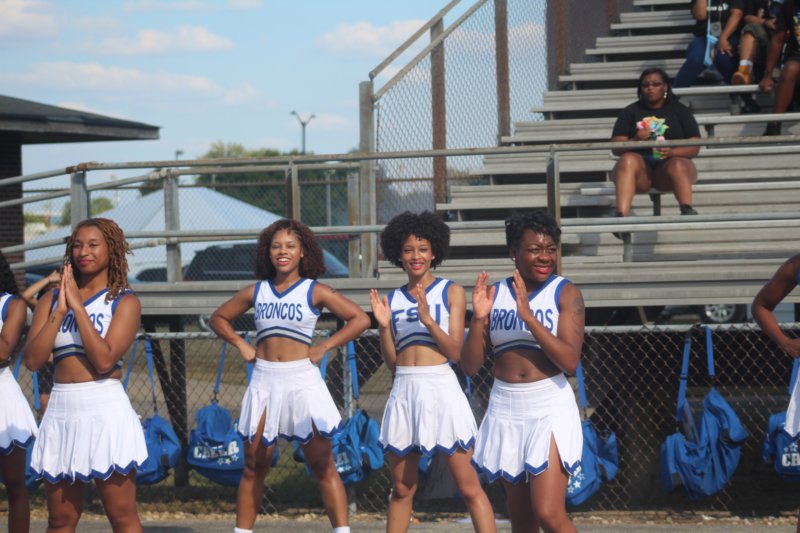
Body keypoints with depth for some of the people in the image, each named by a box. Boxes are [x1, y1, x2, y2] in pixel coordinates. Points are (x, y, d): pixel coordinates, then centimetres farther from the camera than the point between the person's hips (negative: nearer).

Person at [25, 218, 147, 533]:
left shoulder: (124, 302, 0)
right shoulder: (51, 300, 10)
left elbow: (104, 359, -15)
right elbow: (33, 360, -2)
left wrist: (77, 305, -10)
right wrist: (60, 309, -7)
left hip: (105, 411, -4)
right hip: (61, 411, 4)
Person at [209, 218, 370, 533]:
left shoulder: (314, 291, 0)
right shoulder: (256, 292, 8)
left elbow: (360, 319, -4)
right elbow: (219, 318, 21)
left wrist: (323, 347, -6)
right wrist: (240, 345, 6)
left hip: (301, 380, -3)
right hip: (264, 382, 3)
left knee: (322, 466, -2)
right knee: (254, 467, 7)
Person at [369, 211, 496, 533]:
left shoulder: (451, 292, 3)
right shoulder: (391, 300, 11)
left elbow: (456, 352, -4)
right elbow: (391, 362, 10)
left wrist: (428, 319, -15)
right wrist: (384, 325, -4)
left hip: (441, 389, -3)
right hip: (404, 392, 3)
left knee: (469, 487, -5)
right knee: (402, 489, 11)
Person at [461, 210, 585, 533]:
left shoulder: (565, 294, -4)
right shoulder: (494, 295, 5)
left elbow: (570, 361, -17)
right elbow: (470, 367, 3)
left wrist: (528, 315, -22)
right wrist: (479, 318, -13)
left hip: (549, 407, -4)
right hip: (505, 409, 4)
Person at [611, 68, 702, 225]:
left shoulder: (679, 110, 14)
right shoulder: (630, 112, 14)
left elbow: (694, 147, 4)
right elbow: (616, 148, 4)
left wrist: (672, 152, -17)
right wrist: (635, 141, -18)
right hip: (641, 166, 0)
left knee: (677, 165, -34)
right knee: (628, 160, -33)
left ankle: (687, 210, -55)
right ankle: (621, 215, -51)